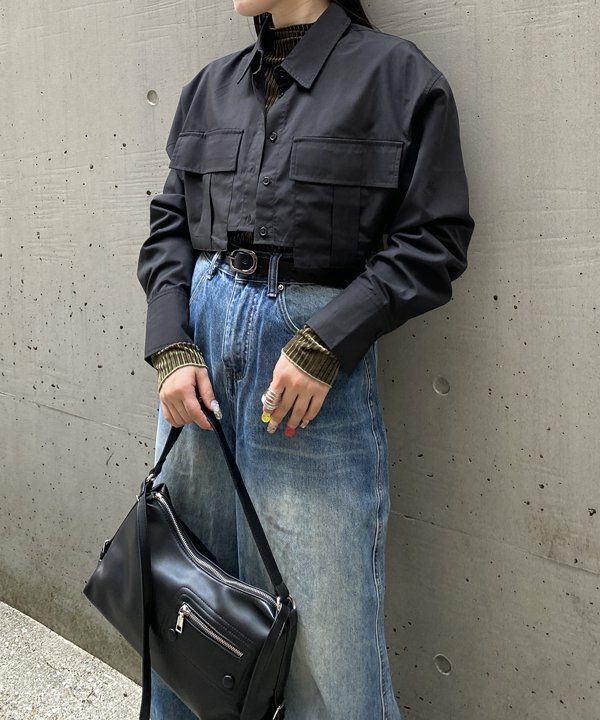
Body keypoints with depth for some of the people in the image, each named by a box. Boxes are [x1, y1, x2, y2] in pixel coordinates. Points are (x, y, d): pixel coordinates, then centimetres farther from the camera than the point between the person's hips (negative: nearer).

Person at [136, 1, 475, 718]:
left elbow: (434, 241, -7)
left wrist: (323, 347, -15)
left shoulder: (396, 74, -3)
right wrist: (172, 350, -2)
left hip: (318, 356, -5)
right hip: (199, 342, 5)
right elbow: (169, 225, 13)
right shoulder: (210, 86, 12)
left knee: (324, 632, -2)